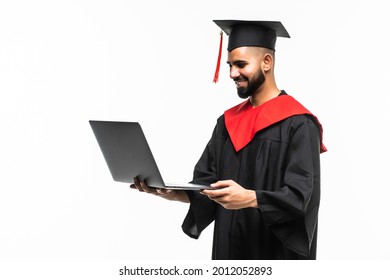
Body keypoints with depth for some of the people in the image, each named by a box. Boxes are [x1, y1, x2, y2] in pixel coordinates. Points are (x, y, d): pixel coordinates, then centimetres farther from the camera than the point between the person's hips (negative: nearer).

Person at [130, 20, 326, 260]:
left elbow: (299, 195, -21)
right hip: (230, 247, 6)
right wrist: (172, 192, -14)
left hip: (277, 251, -6)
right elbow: (207, 184, 5)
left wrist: (250, 198, -36)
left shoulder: (298, 124, -12)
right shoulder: (228, 122, 9)